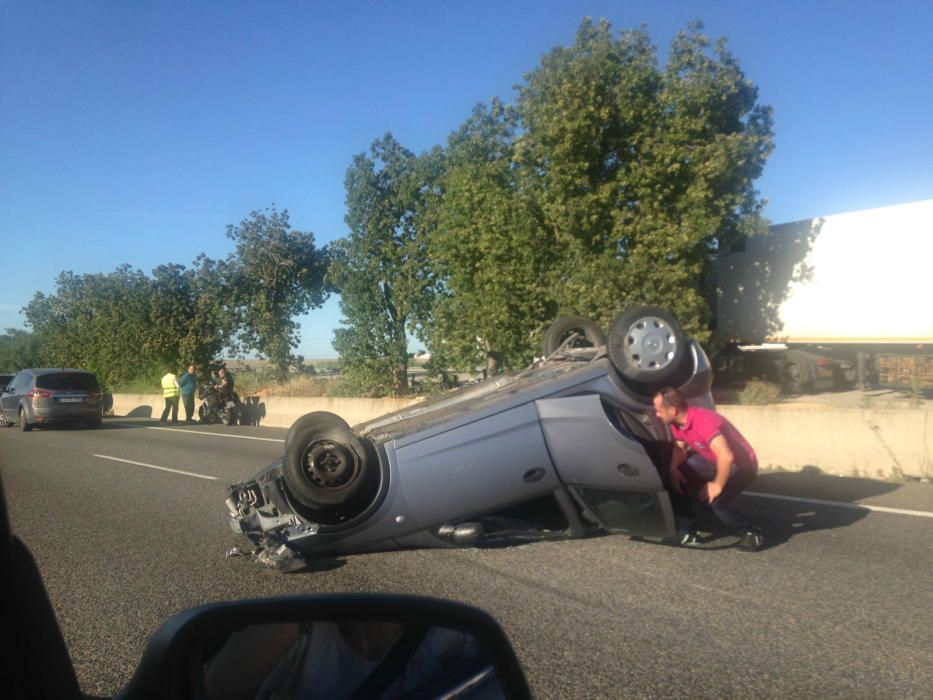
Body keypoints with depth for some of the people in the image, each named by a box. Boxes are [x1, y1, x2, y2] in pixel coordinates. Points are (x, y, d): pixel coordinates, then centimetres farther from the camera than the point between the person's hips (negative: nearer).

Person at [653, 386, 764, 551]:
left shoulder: (704, 421, -35)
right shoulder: (677, 422, -7)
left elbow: (726, 457, -41)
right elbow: (680, 447, 9)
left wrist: (718, 485, -27)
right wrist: (673, 468, -11)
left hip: (742, 465, -8)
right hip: (716, 461, 9)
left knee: (716, 501, -25)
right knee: (680, 476, -5)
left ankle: (752, 533, 0)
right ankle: (689, 527, 6)